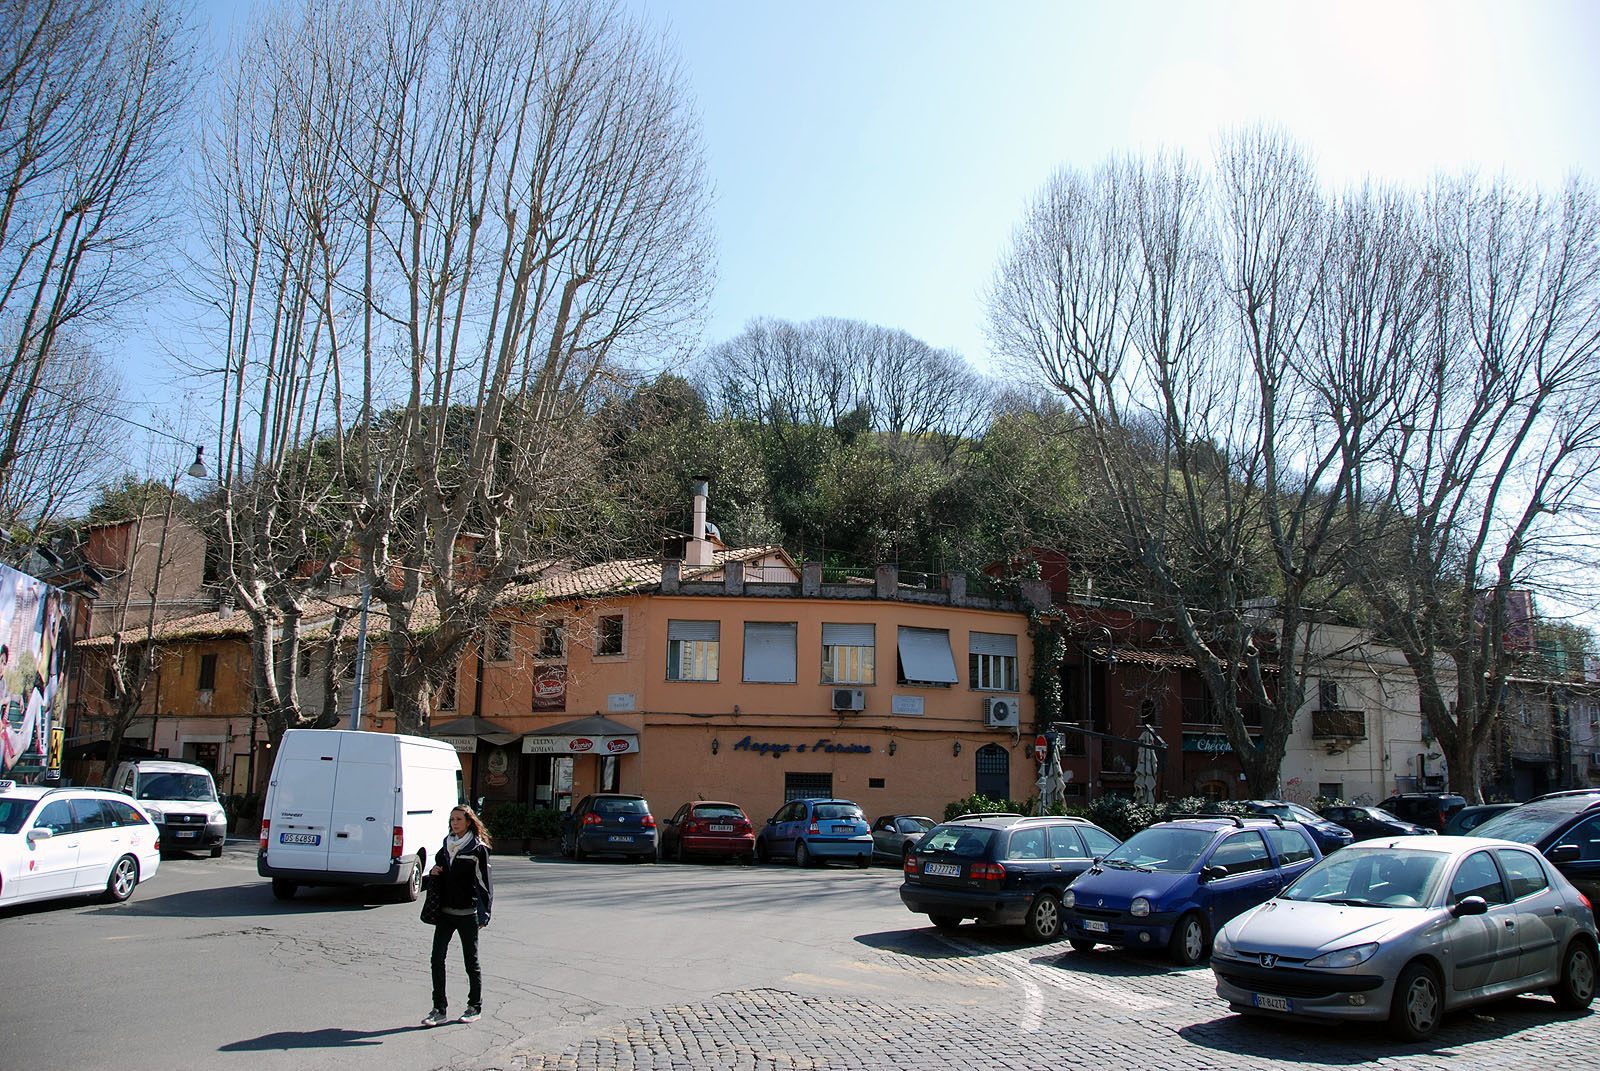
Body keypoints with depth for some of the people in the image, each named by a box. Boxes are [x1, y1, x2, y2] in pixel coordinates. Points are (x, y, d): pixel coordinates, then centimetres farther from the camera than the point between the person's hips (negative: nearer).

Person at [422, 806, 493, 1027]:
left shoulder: (478, 849, -7)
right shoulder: (445, 847, 11)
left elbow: (485, 882, -9)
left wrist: (483, 915, -13)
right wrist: (433, 874, -2)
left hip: (467, 914, -5)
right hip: (445, 912, 5)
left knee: (471, 962, 6)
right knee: (437, 959, 0)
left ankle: (475, 1007, 20)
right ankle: (439, 1009, 8)